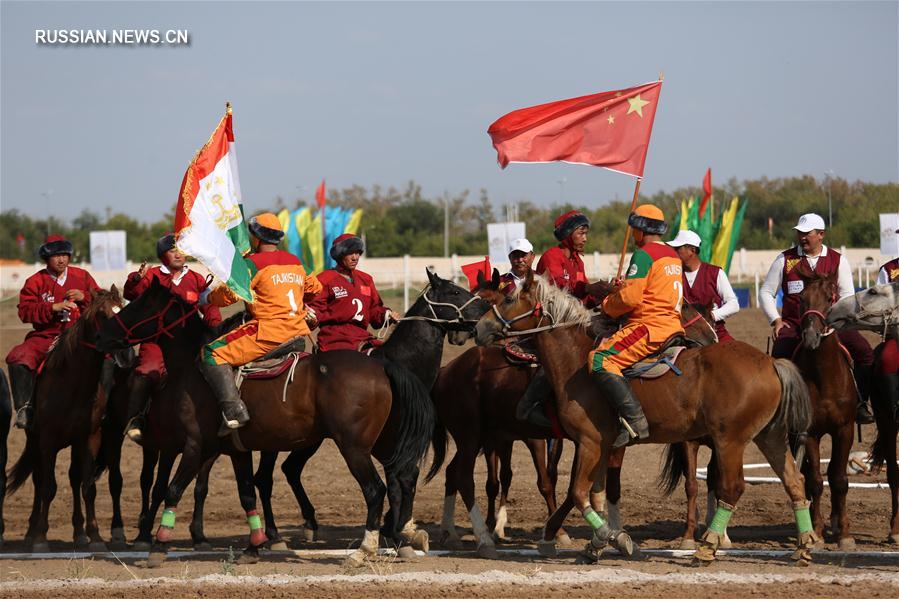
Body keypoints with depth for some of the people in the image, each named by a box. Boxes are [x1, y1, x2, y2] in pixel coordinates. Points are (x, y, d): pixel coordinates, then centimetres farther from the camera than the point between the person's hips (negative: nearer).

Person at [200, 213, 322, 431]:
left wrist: (207, 298, 9)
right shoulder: (295, 262, 16)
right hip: (298, 333, 9)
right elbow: (314, 288, 28)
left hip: (269, 333, -8)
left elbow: (229, 293, -10)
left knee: (212, 354, -8)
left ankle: (234, 410, -25)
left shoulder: (254, 263, -7)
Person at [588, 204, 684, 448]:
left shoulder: (644, 255, -11)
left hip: (649, 327, -10)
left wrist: (608, 305, 3)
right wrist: (622, 288, 23)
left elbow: (630, 298, -17)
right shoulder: (673, 255, 19)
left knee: (600, 360, -19)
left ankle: (635, 419, -30)